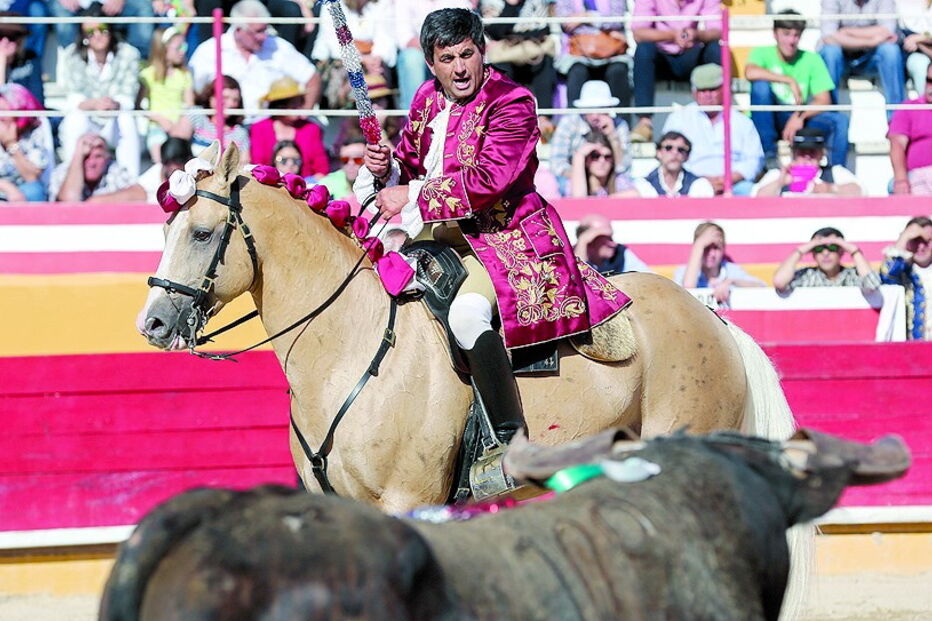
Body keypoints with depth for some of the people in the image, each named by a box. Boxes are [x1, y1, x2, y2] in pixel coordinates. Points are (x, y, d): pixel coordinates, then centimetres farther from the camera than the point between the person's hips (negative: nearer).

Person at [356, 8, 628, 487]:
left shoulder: (512, 103, -12)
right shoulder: (427, 100, 10)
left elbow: (489, 179, -23)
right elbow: (412, 166, 22)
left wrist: (413, 196, -21)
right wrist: (386, 167, -3)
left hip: (503, 234, -9)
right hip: (440, 233, 9)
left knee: (467, 313, -34)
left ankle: (511, 440, -31)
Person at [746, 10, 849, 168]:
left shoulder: (812, 60, 0)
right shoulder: (763, 53, -5)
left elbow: (824, 100, -7)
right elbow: (750, 73, -29)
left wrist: (799, 116, -24)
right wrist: (790, 81, -29)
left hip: (798, 120, 1)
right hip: (765, 123, -1)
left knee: (839, 120, -22)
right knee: (761, 85, -29)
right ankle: (769, 156, -25)